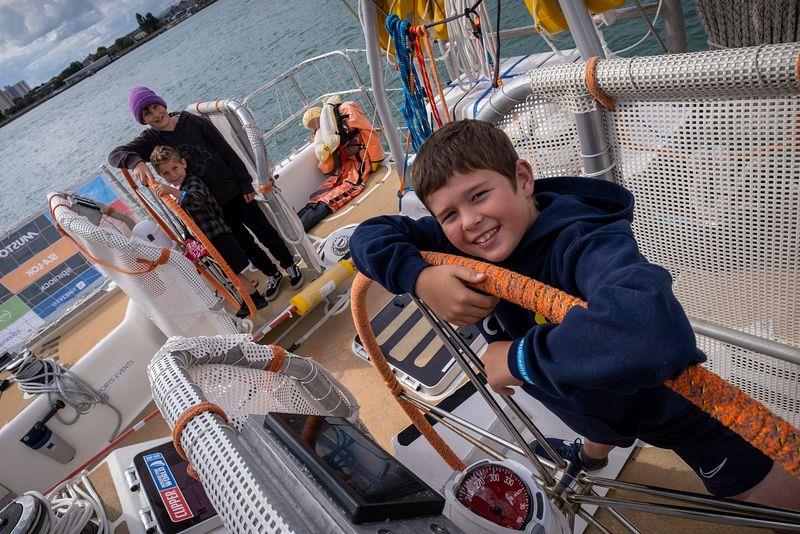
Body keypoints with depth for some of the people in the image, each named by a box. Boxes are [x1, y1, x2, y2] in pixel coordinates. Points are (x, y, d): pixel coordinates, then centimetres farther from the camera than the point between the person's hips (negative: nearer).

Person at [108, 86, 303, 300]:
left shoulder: (194, 122, -10)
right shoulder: (151, 141, -6)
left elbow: (227, 152, -8)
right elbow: (115, 154, -17)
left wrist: (246, 184, -9)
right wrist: (136, 162, -40)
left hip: (235, 191, -2)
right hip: (210, 206, 2)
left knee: (264, 231, 9)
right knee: (244, 243, 13)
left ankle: (290, 265, 32)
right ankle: (272, 274, 34)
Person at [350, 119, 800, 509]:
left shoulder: (584, 242, -45)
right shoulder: (470, 242, -24)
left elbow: (651, 328, -65)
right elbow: (371, 233, -20)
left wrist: (520, 358, -51)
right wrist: (419, 276, -41)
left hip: (666, 399, -6)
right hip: (592, 400, 7)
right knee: (601, 427, 40)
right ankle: (592, 455, 74)